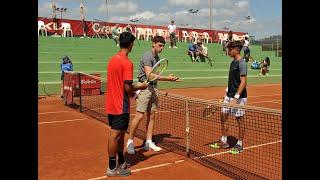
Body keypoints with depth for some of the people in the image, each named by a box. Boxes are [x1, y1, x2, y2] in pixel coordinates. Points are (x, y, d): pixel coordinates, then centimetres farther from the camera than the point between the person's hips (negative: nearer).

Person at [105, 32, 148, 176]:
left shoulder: (112, 59, 8)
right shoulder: (127, 63, -18)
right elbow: (128, 88, -22)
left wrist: (130, 92, 18)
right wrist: (140, 87, -4)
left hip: (111, 104, 9)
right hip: (121, 106, -8)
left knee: (120, 133, 18)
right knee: (115, 135, 1)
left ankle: (121, 162, 32)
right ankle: (112, 168, 13)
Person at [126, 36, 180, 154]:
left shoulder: (157, 57, 14)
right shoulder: (147, 56, -13)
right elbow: (149, 75, -24)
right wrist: (167, 78, -27)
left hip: (153, 88, 9)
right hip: (144, 87, -8)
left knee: (151, 116, 9)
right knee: (139, 116, -8)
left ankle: (149, 142, 17)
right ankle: (130, 141, 6)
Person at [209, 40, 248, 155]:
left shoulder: (242, 63, -14)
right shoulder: (233, 63, 12)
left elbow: (243, 82, -19)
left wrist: (236, 98, -24)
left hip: (239, 97, -9)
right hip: (229, 95, 9)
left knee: (239, 119, 2)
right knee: (223, 116, 10)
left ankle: (240, 145, 15)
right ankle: (224, 142, 22)